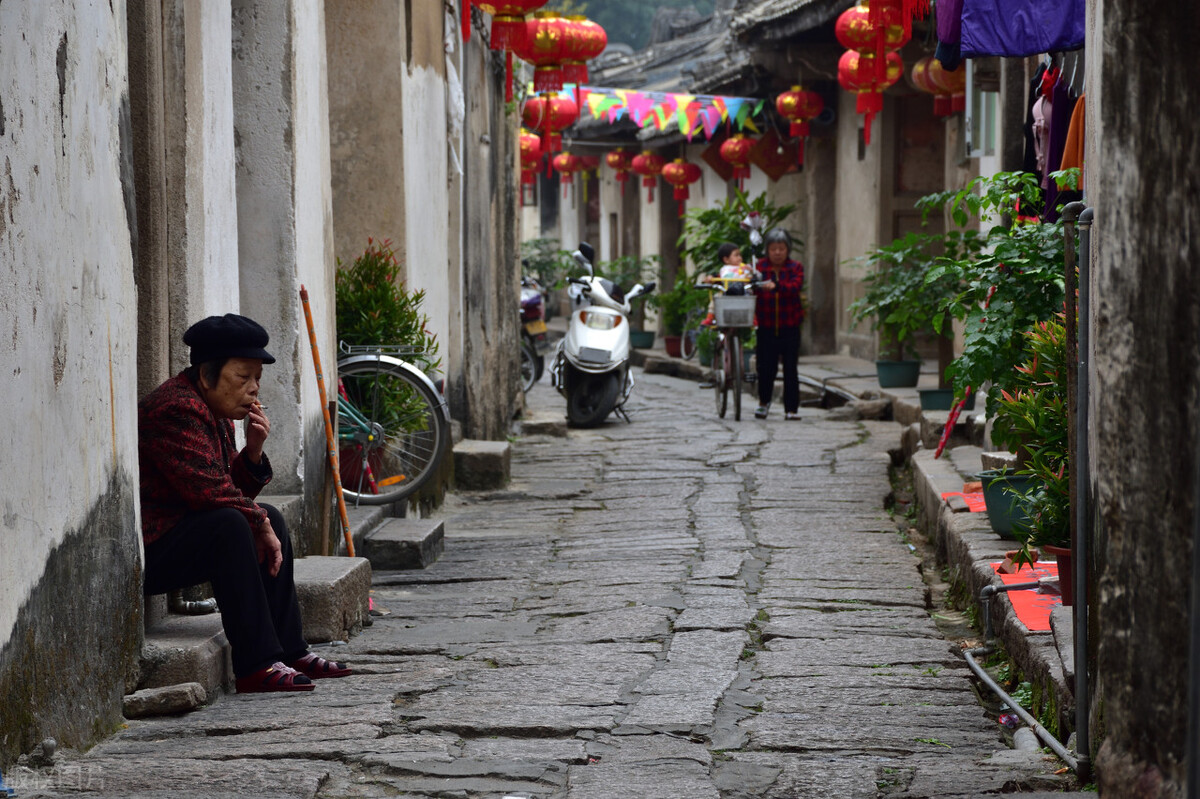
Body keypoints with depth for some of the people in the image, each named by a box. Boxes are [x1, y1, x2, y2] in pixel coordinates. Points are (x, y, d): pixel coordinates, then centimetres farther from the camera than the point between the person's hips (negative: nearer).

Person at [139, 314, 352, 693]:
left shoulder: (216, 412, 14)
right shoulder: (176, 410, -20)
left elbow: (236, 491, 13)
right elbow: (212, 492, -26)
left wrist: (253, 452, -5)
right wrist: (260, 526, -14)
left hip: (177, 528, 11)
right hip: (143, 551, -11)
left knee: (271, 519, 8)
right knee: (231, 526, -30)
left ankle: (289, 651, 9)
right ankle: (255, 667, -30)